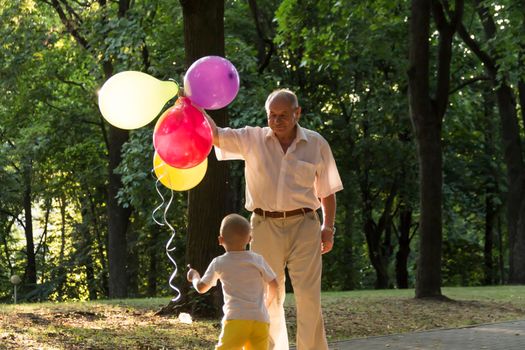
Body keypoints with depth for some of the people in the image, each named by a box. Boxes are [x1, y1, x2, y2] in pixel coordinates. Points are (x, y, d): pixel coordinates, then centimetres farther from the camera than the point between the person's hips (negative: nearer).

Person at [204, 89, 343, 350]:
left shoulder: (317, 144, 4)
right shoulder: (252, 139, 3)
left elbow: (327, 190, 11)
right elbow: (214, 134, -5)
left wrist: (328, 227, 6)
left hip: (303, 225, -1)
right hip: (265, 227, 1)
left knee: (309, 297, -7)